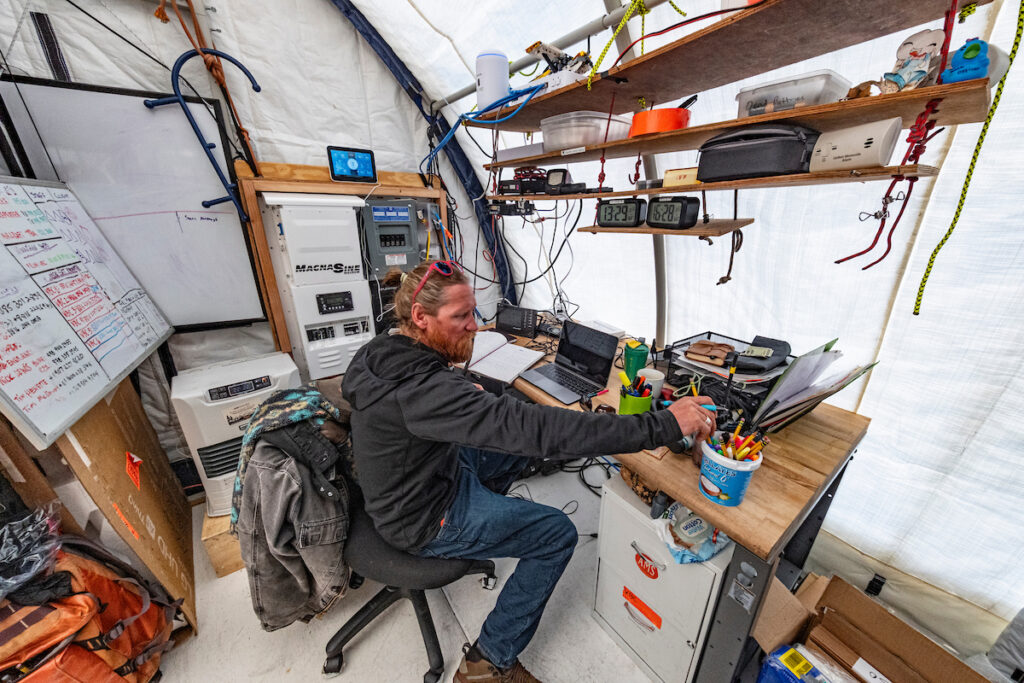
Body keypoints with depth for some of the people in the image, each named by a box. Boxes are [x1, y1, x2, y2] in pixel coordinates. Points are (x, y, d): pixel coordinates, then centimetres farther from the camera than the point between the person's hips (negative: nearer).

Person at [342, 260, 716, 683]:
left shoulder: (385, 353, -7)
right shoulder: (420, 387, -38)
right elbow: (535, 427, -45)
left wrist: (467, 394, 1)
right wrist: (662, 426, -41)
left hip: (427, 471, 8)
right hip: (426, 521, -8)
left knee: (518, 444, 15)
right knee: (559, 534, 0)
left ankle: (481, 522, 36)